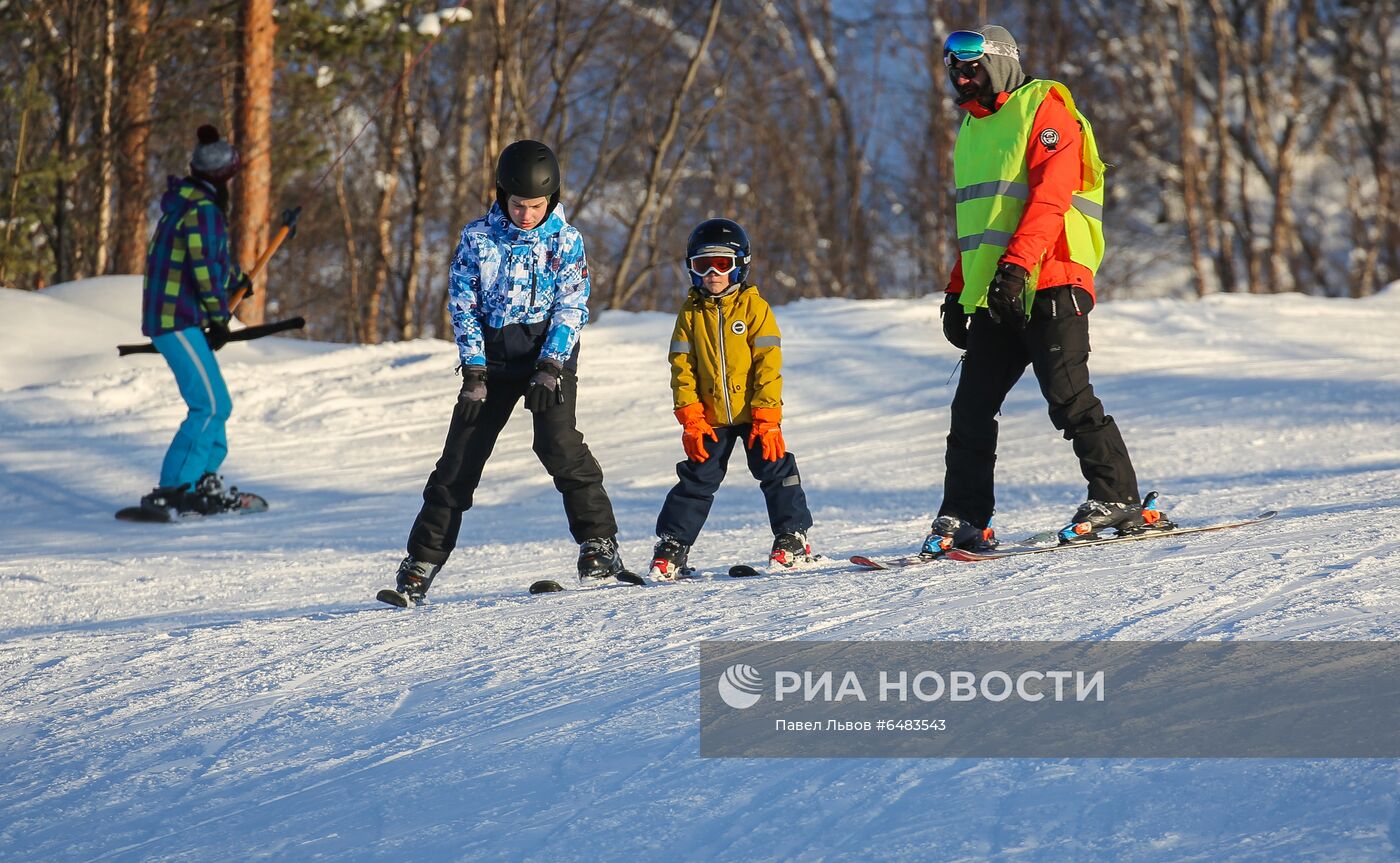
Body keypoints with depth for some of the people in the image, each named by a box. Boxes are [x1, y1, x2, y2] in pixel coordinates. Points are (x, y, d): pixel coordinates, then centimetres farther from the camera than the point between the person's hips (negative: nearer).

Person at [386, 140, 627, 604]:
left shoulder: (565, 240, -3)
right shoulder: (478, 238, -1)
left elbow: (571, 307, -6)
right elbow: (463, 305, 0)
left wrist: (550, 366, -18)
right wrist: (474, 370, -9)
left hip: (549, 351, -2)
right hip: (492, 357, 2)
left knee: (558, 443, -23)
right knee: (459, 461, 0)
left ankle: (599, 543, -16)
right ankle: (421, 563, 7)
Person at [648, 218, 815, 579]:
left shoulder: (754, 308, -4)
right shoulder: (690, 313, 3)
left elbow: (768, 364, -7)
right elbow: (682, 369, 2)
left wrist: (766, 417, -13)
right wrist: (690, 419, -6)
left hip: (755, 414, -2)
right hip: (710, 418, 2)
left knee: (775, 471, -1)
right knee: (696, 480, 4)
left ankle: (793, 537, 11)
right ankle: (672, 546, 9)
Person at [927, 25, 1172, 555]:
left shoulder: (1043, 109, -3)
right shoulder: (972, 128, 23)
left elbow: (1049, 195, -16)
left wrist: (1016, 264, -26)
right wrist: (958, 291, 19)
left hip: (1048, 286, -8)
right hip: (992, 294, 8)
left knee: (1067, 398, -11)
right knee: (971, 408, 3)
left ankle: (1118, 498, -4)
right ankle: (964, 519, 6)